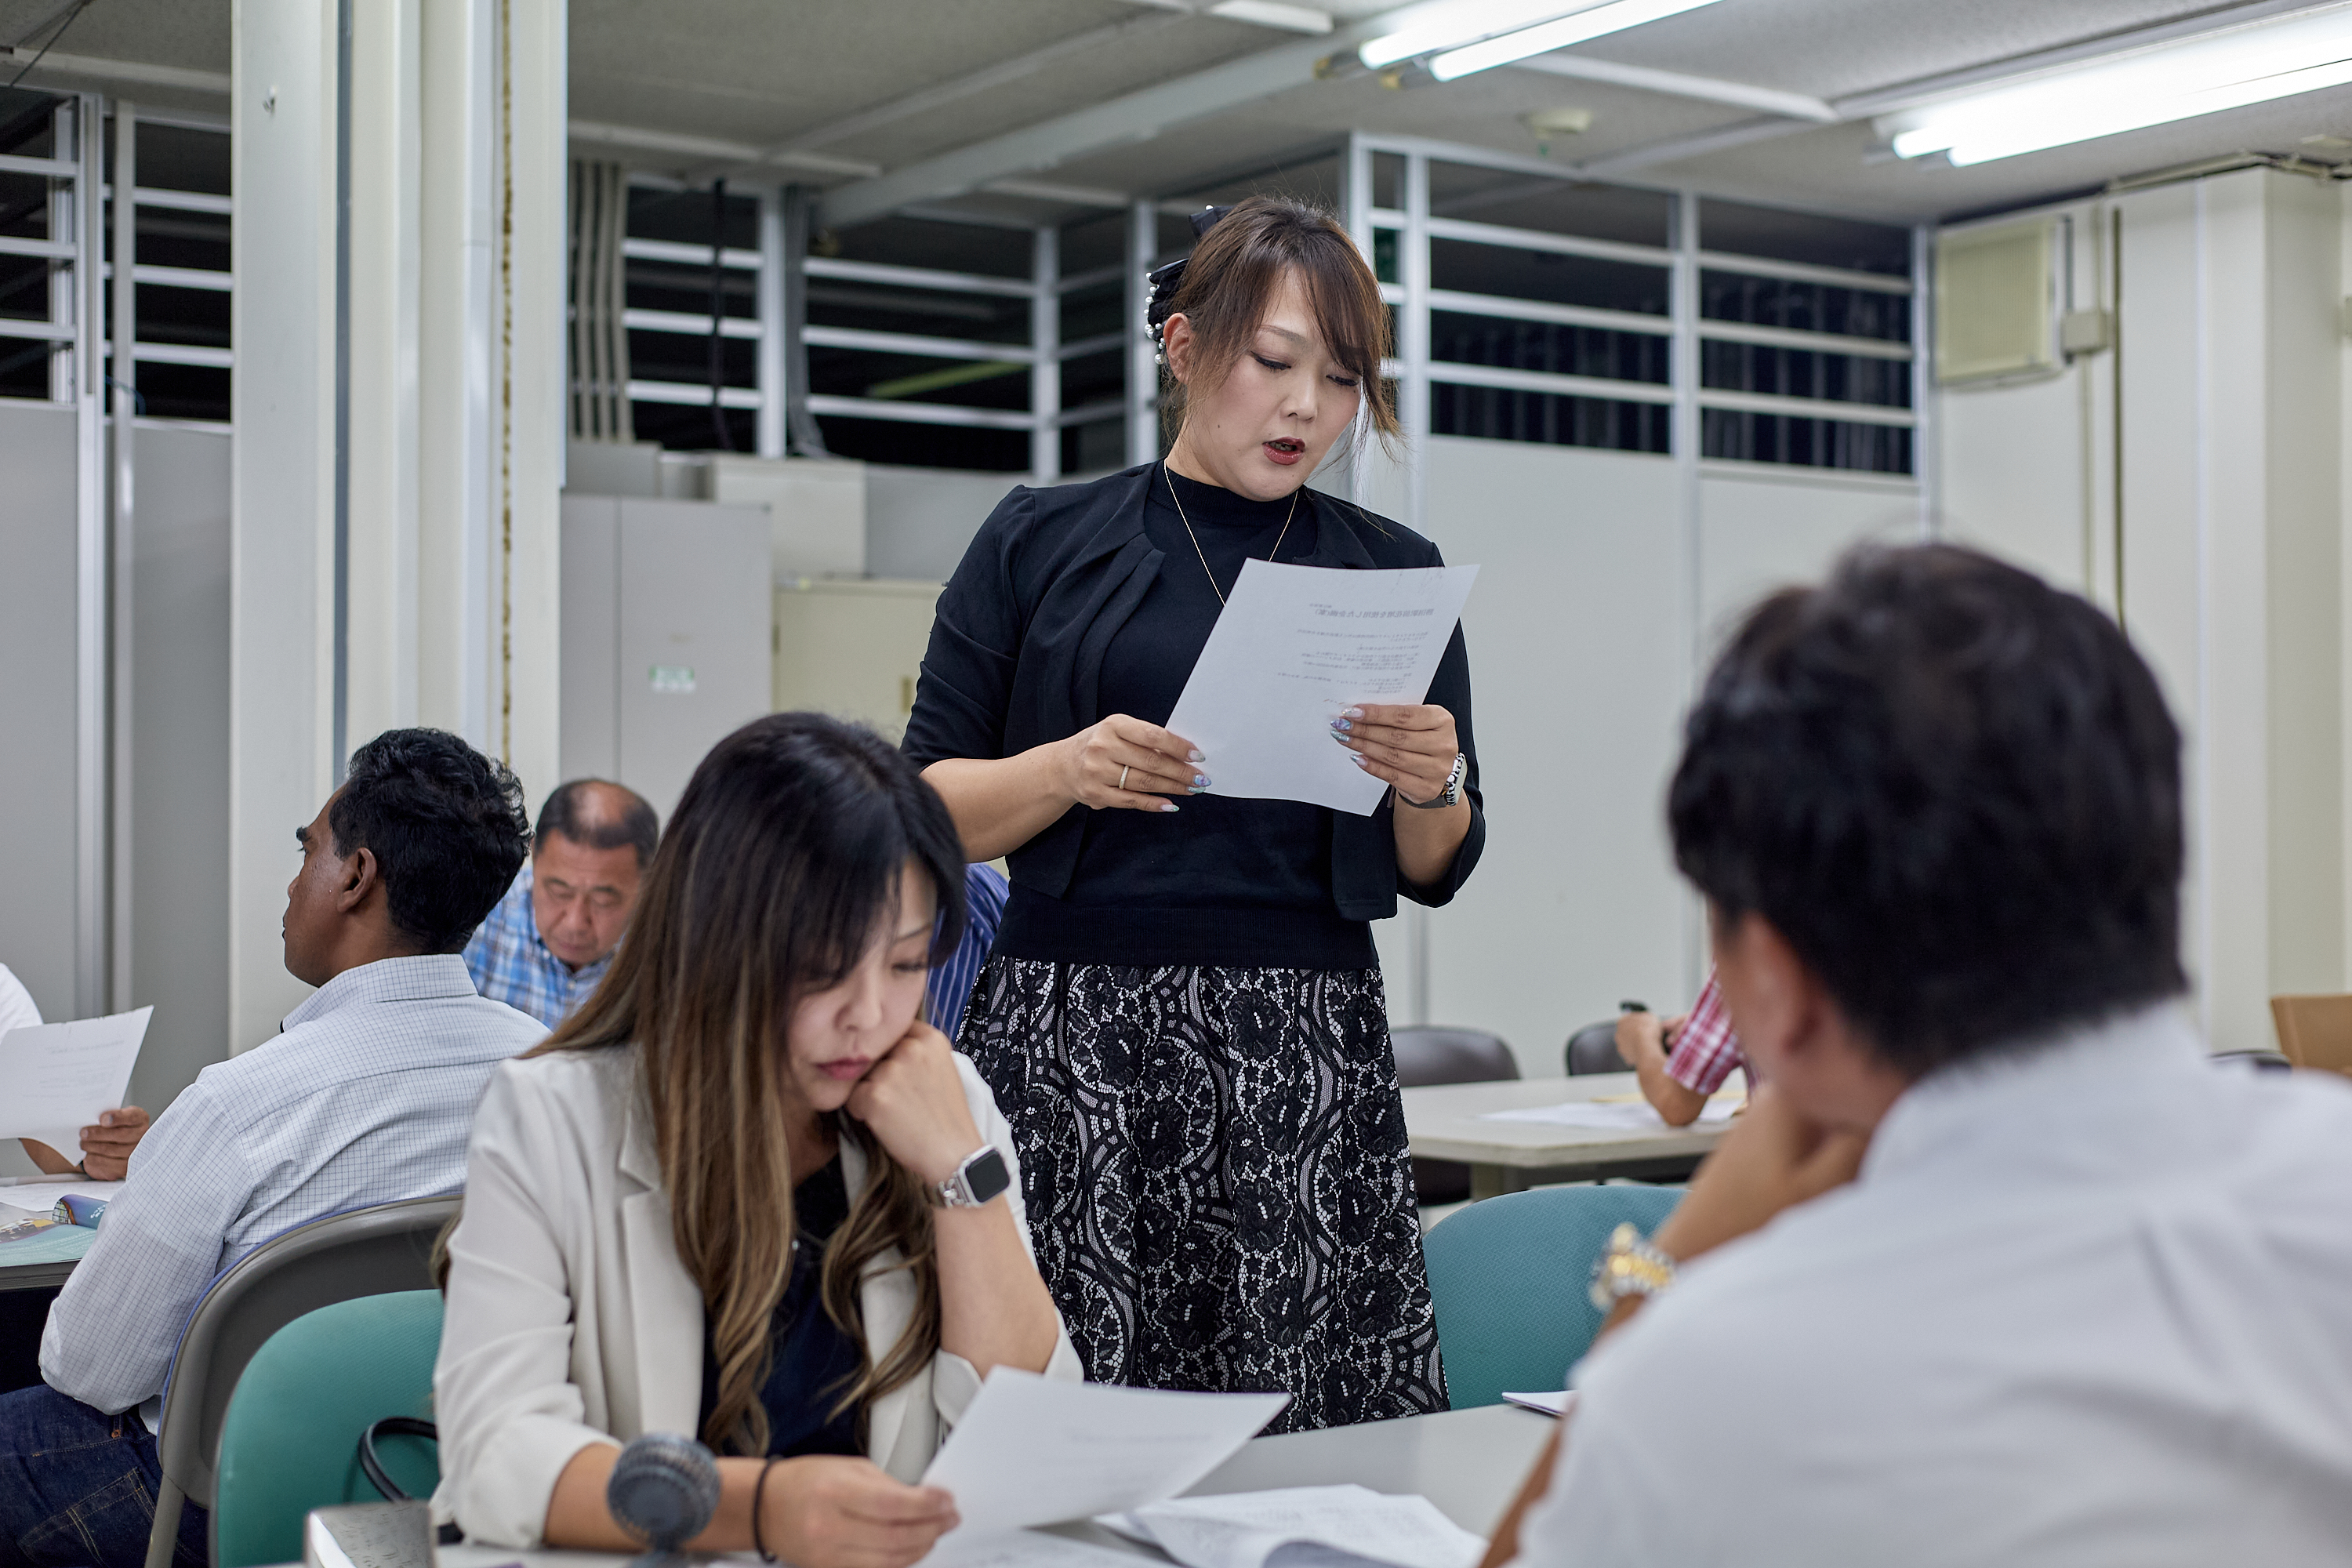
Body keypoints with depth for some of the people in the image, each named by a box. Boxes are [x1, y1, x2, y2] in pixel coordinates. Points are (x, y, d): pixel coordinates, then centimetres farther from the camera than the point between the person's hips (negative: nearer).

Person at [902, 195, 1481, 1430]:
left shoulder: (1392, 573, 13)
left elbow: (1438, 873, 15)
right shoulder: (1039, 543, 9)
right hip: (1074, 1046, -1)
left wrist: (1429, 785, -6)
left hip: (1308, 1057, 1)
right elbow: (927, 811, 6)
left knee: (1304, 1434, -9)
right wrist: (1068, 770, -11)